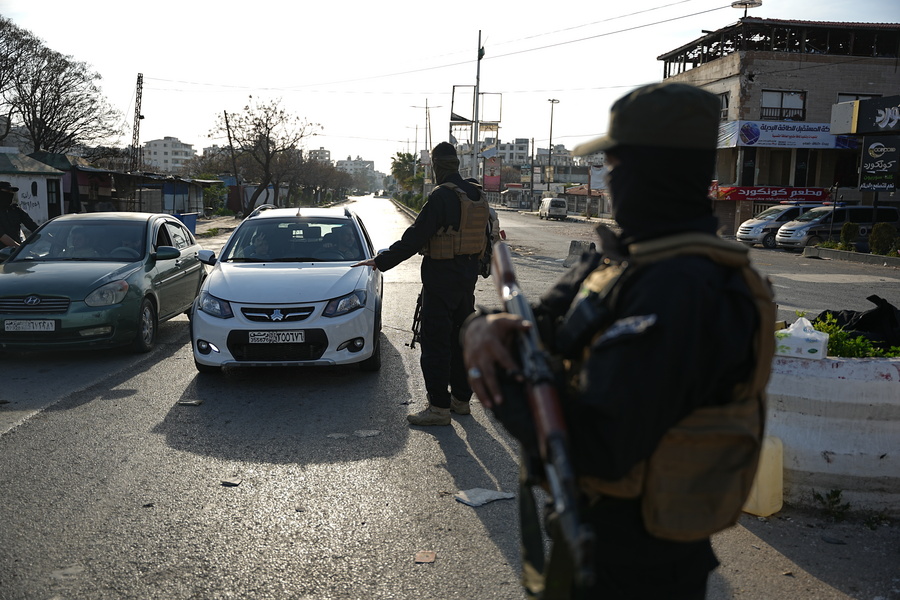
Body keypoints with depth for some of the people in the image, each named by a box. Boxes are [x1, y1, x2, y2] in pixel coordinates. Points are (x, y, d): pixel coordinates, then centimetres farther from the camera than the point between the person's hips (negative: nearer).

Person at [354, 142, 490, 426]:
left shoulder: (441, 197, -18)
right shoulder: (477, 195, 7)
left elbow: (414, 238, -20)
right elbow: (483, 237, 16)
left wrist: (380, 261, -13)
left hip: (441, 280, -8)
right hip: (468, 276, 9)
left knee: (435, 343, -2)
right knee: (461, 339, 16)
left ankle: (439, 407, 2)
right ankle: (461, 399, 26)